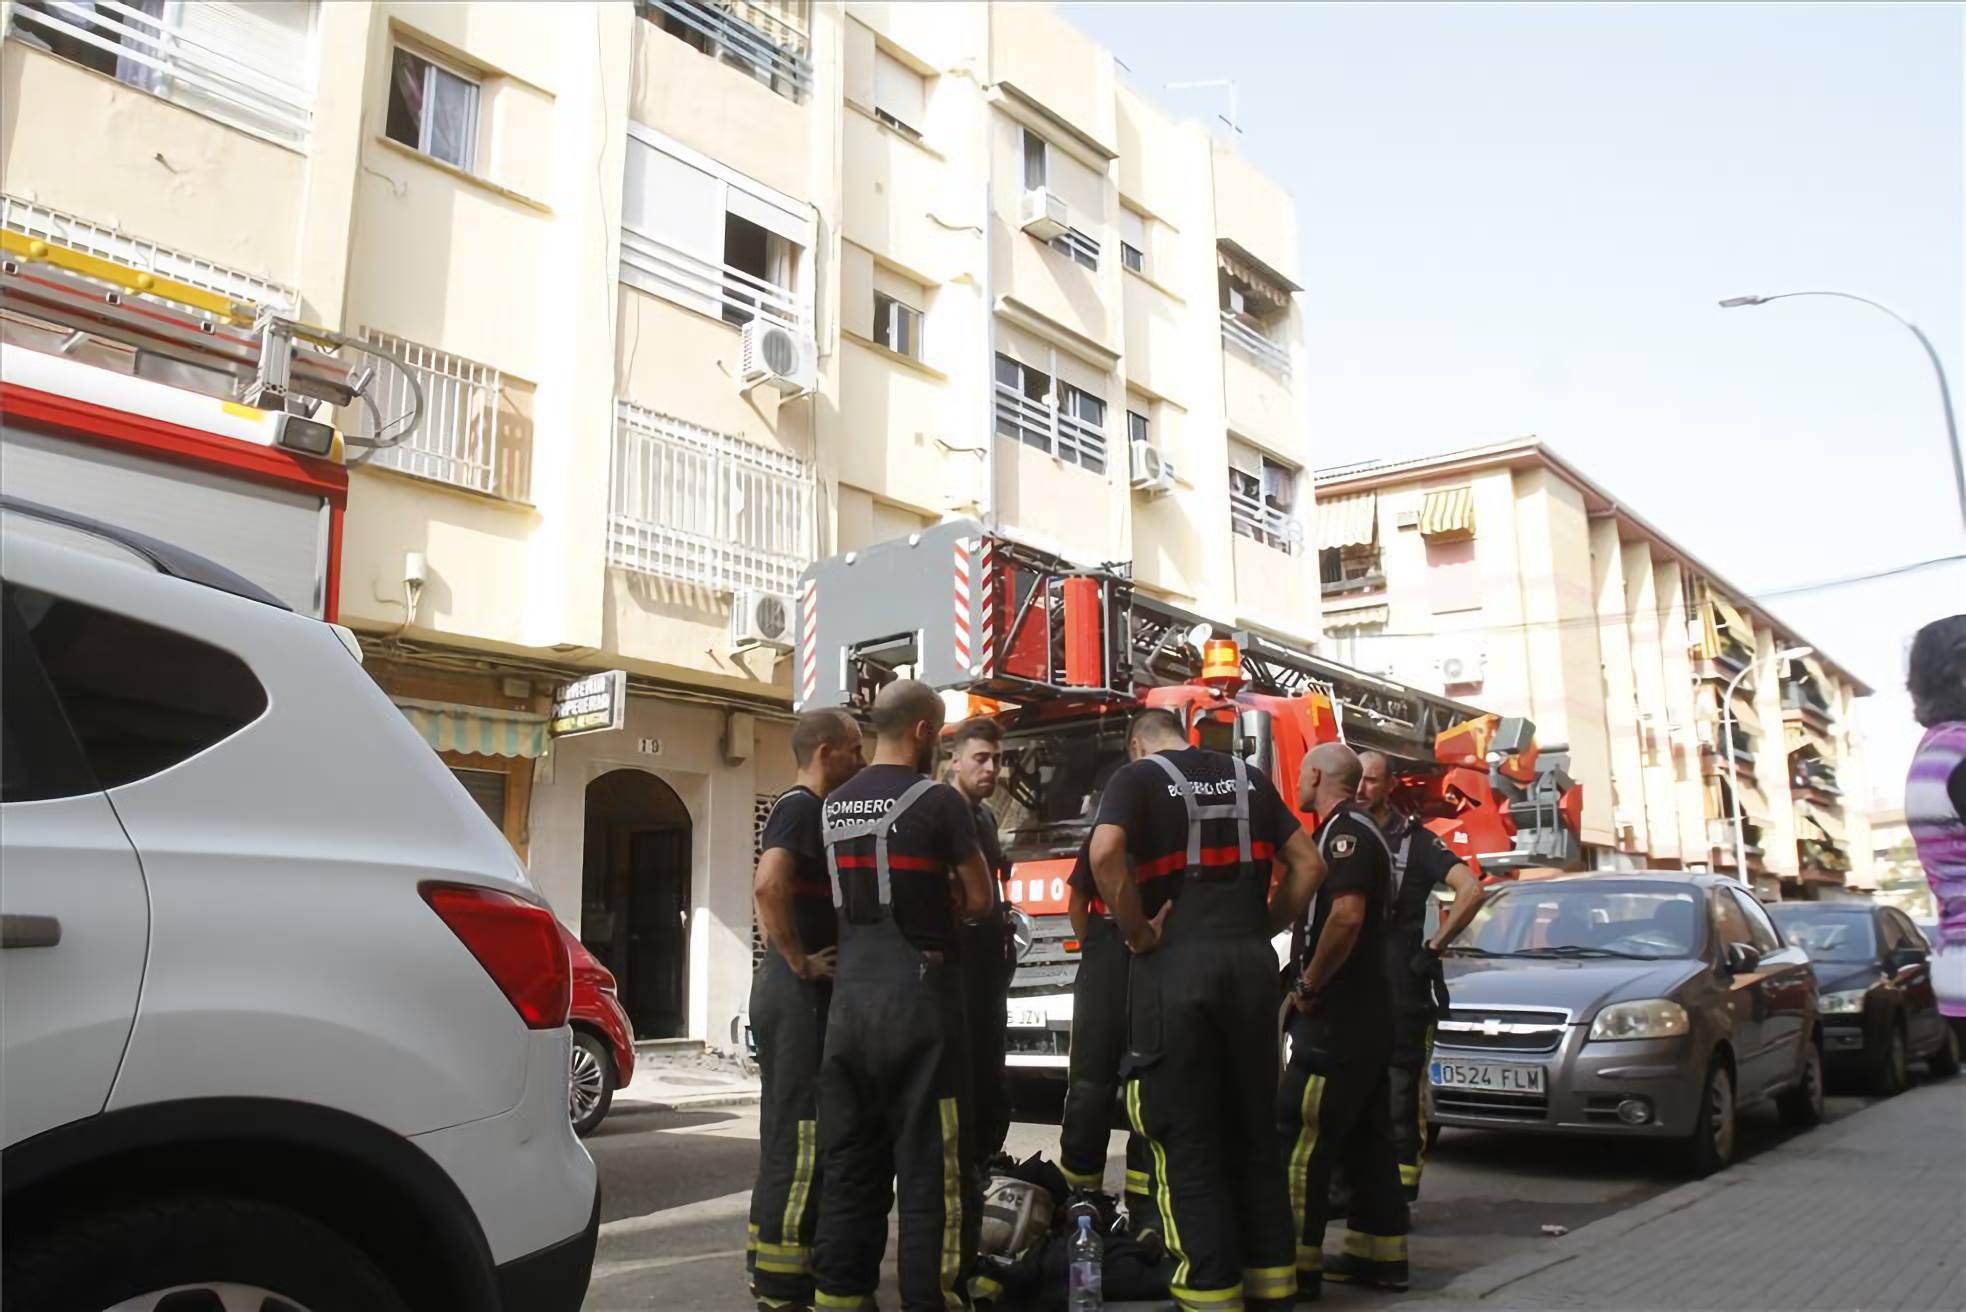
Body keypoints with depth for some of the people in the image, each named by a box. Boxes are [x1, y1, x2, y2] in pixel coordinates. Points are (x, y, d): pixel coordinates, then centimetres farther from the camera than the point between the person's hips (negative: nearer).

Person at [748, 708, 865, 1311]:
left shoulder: (809, 809, 17)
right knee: (799, 1133, -7)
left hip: (801, 991, 11)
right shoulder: (801, 806, -14)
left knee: (791, 1130, 16)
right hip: (797, 990, -11)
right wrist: (799, 961, -22)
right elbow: (768, 885, -31)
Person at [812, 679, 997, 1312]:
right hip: (915, 991, -6)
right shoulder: (938, 799, -9)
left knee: (849, 1160, 13)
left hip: (849, 990, 7)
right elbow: (978, 899, -3)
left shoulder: (834, 804, 11)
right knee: (930, 1165, 0)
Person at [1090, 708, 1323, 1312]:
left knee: (1187, 1138, 2)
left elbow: (1105, 854, -19)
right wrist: (1262, 928, 14)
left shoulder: (1136, 777, -1)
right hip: (1251, 963, 5)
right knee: (1254, 1130, 15)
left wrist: (1138, 934, -10)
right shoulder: (1249, 777, 15)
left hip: (1177, 966, -5)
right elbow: (1307, 865, 14)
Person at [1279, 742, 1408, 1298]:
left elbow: (1346, 915, -30)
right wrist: (1316, 982, 18)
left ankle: (1296, 1264, -4)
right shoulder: (1360, 830, 17)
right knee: (1367, 1137, 14)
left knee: (1299, 1139, -7)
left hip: (1336, 1017, -10)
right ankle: (1379, 1254, 21)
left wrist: (1309, 985, -20)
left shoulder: (1344, 831, -15)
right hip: (1366, 1015, 10)